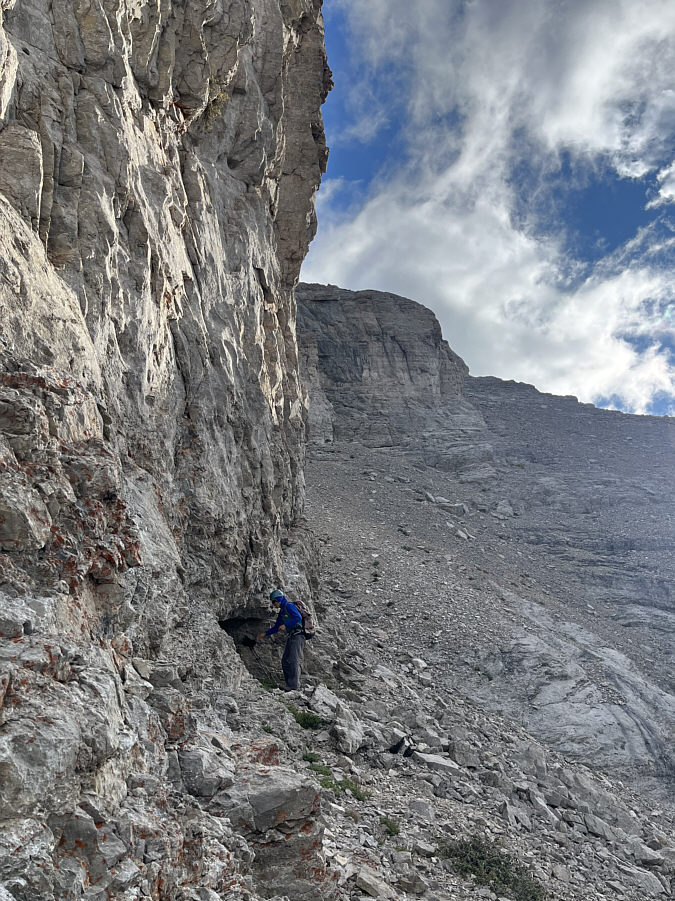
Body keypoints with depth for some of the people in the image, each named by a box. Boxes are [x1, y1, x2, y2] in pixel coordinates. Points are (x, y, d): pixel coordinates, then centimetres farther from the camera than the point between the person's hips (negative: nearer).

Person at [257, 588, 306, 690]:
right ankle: (289, 685, 8)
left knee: (294, 661, -15)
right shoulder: (282, 611, 22)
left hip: (297, 636, -10)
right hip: (291, 637, 10)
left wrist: (286, 625, -18)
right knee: (285, 661, 5)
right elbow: (277, 627, 30)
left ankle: (294, 686, -19)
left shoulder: (289, 606, -7)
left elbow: (298, 618, -21)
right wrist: (265, 633, 25)